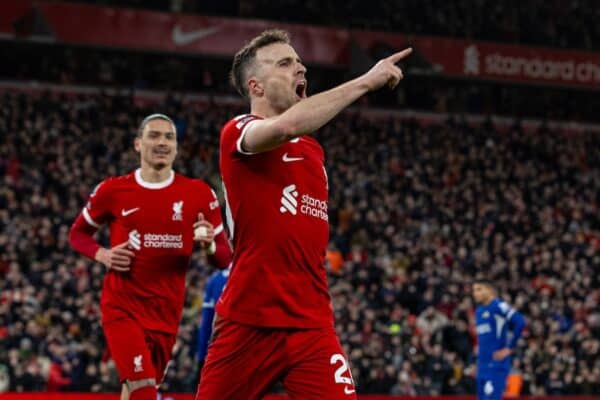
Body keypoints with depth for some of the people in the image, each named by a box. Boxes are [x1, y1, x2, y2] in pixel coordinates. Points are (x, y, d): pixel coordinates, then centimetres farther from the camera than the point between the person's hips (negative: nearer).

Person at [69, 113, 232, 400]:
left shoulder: (199, 194, 0)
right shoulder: (113, 191, -2)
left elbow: (224, 260, 3)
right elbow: (78, 233, 13)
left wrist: (209, 245, -20)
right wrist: (102, 255, -7)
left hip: (166, 311, 3)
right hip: (122, 307, -3)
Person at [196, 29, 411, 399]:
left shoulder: (313, 150, 17)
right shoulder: (238, 133, -5)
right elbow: (287, 126, -29)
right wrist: (366, 81, -25)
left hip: (312, 325, 5)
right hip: (249, 323, -5)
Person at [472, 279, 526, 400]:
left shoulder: (498, 306, -9)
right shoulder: (478, 311, 16)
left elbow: (520, 322, -19)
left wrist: (510, 348, -15)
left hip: (497, 364, -9)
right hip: (482, 366, 9)